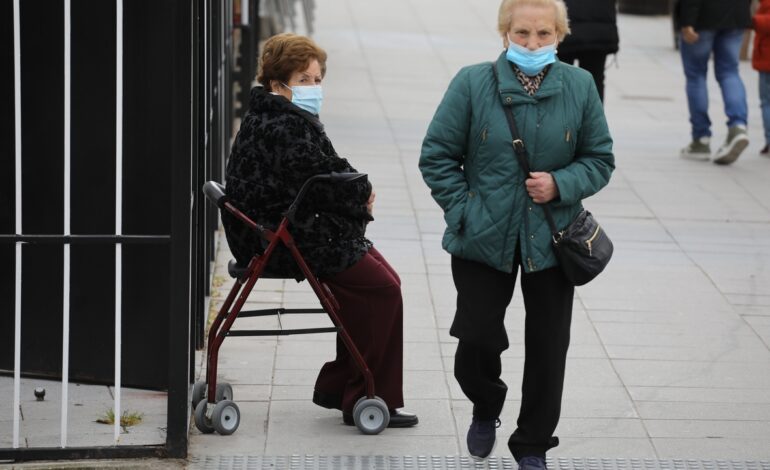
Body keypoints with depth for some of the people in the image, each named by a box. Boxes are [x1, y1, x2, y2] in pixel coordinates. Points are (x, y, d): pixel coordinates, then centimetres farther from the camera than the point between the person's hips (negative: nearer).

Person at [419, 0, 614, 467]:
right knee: (478, 337, -3)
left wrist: (560, 185, -12)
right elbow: (437, 155, -1)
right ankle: (486, 409, 31)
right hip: (483, 239, -1)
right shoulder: (472, 83, -8)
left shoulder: (580, 87, -2)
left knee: (548, 346, 5)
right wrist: (463, 211, -8)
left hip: (553, 240, 1)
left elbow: (600, 159, 6)